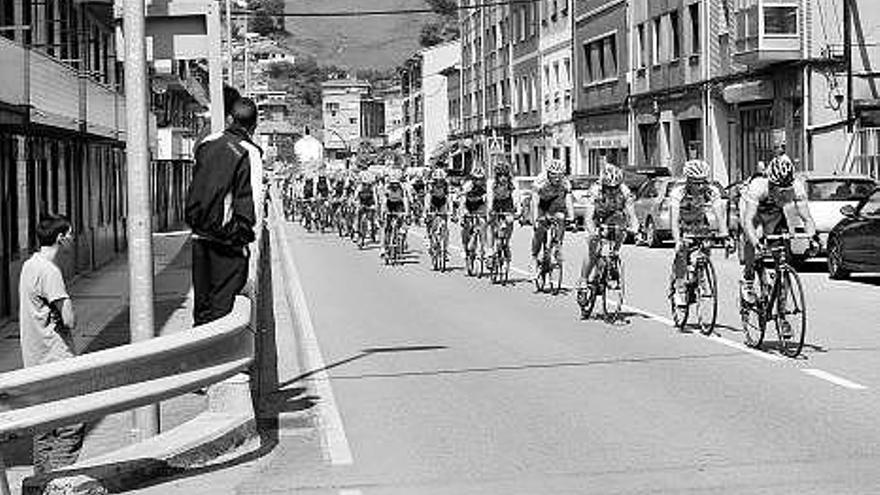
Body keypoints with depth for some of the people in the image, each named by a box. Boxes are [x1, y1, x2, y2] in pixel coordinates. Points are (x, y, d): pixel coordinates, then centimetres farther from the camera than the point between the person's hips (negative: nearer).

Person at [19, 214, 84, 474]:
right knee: (72, 422, -7)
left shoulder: (29, 265, 11)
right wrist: (69, 305, -1)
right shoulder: (49, 271, -18)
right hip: (57, 360, -10)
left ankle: (42, 477, 22)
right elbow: (69, 320, -21)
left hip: (36, 360, 10)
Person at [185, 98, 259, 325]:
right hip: (227, 239, -6)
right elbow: (249, 202, -14)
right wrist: (245, 236, -10)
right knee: (223, 303, -2)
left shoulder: (206, 145, 7)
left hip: (200, 234, 6)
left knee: (202, 302, 16)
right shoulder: (248, 153, -11)